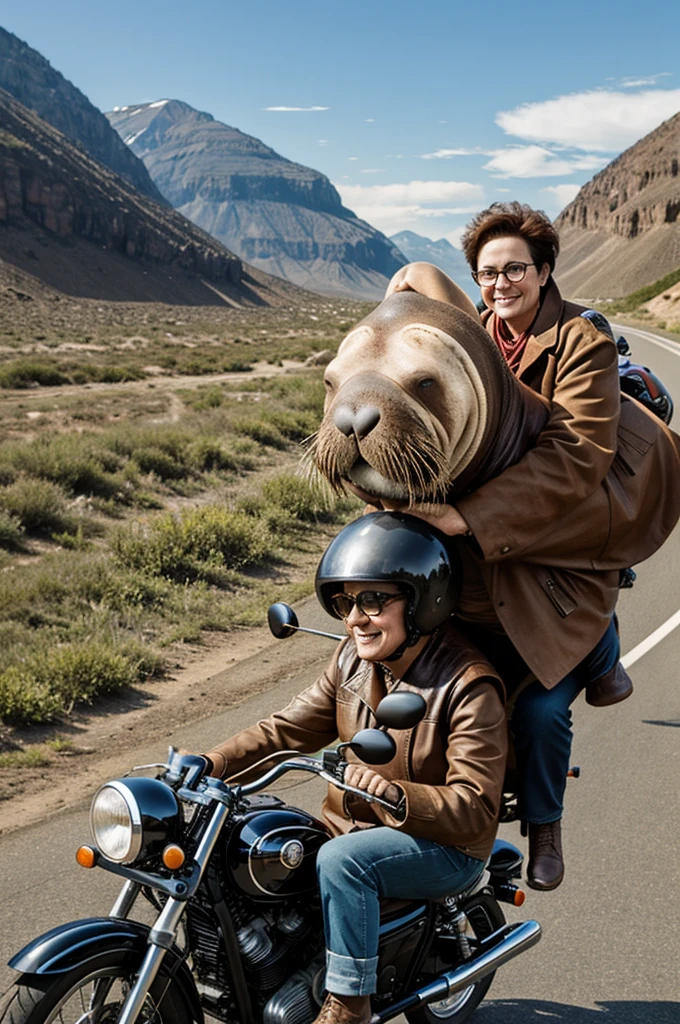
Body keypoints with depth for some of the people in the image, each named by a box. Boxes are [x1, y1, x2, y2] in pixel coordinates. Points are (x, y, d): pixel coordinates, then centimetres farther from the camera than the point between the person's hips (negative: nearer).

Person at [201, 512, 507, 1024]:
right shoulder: (355, 658, 1)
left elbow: (475, 807, -24)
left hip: (445, 848, -7)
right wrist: (211, 764, -10)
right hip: (356, 830, 7)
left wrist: (397, 797, -41)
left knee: (341, 860, -32)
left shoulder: (470, 688, -21)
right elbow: (290, 727, 4)